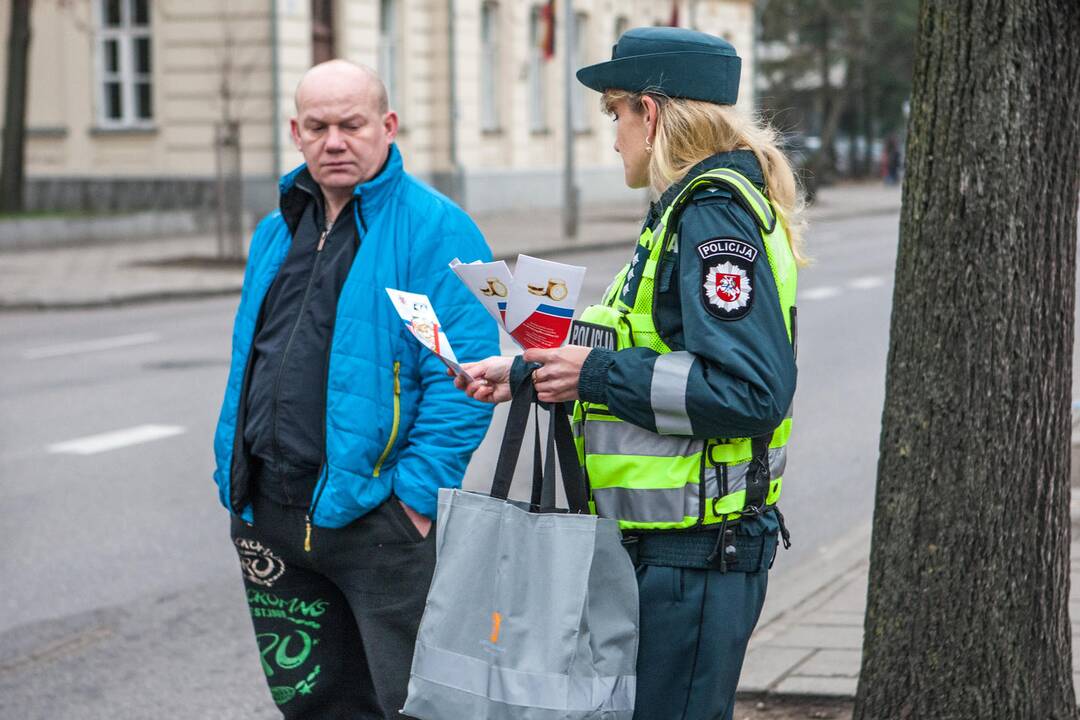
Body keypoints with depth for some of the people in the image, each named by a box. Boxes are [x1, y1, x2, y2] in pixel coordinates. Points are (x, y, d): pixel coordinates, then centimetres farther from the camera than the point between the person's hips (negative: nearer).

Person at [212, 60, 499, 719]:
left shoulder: (436, 231, -7)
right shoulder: (277, 234, 16)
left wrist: (417, 492, -18)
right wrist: (235, 479, 14)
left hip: (377, 516, -7)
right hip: (272, 515, 7)